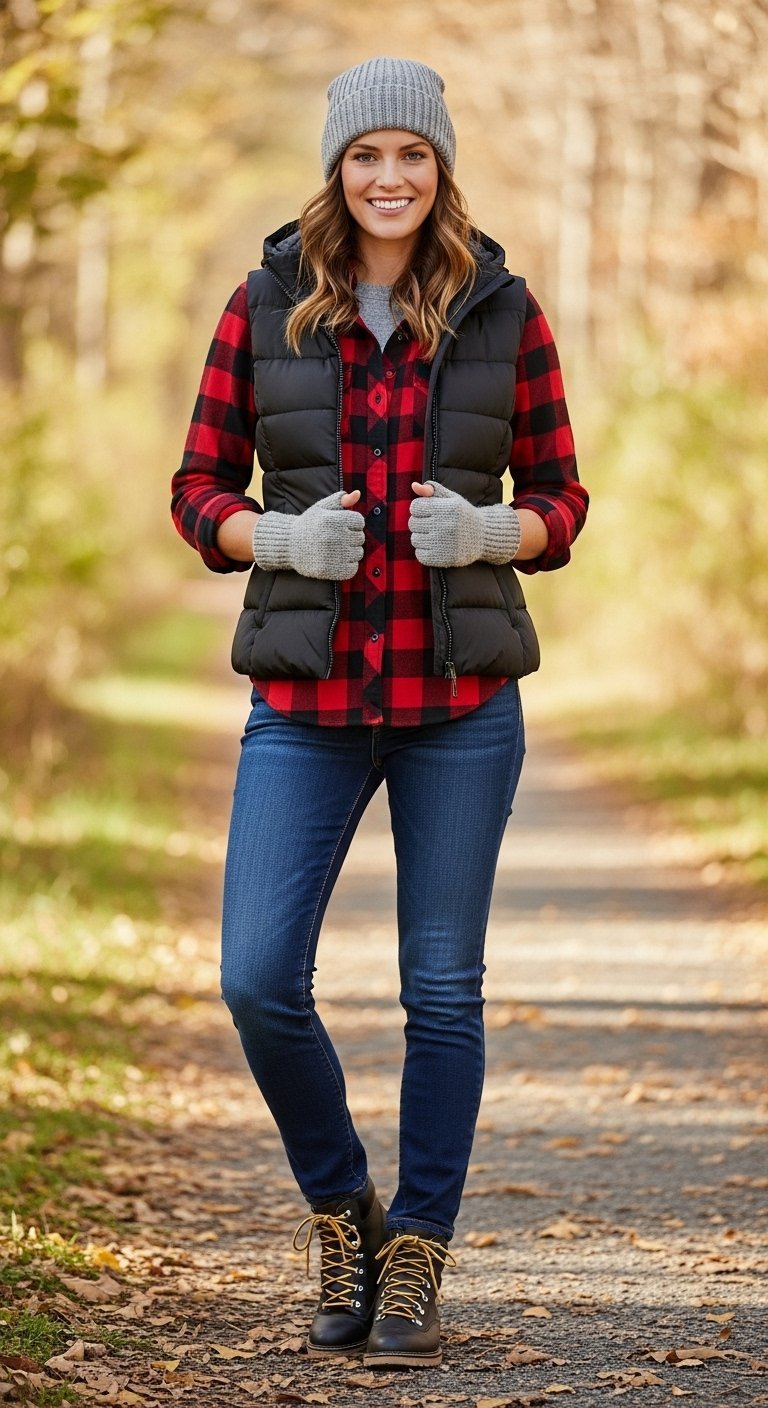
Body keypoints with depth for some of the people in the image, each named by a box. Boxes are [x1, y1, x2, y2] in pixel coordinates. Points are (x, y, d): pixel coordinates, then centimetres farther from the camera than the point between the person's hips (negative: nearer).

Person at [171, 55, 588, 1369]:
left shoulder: (503, 312, 1)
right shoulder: (264, 308, 1)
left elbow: (559, 498, 7)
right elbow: (199, 489, 6)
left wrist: (488, 530, -15)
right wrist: (281, 537, -14)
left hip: (461, 699, 0)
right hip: (308, 701, 0)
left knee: (442, 988, 5)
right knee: (259, 979, -7)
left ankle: (415, 1258, 20)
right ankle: (340, 1209, 18)